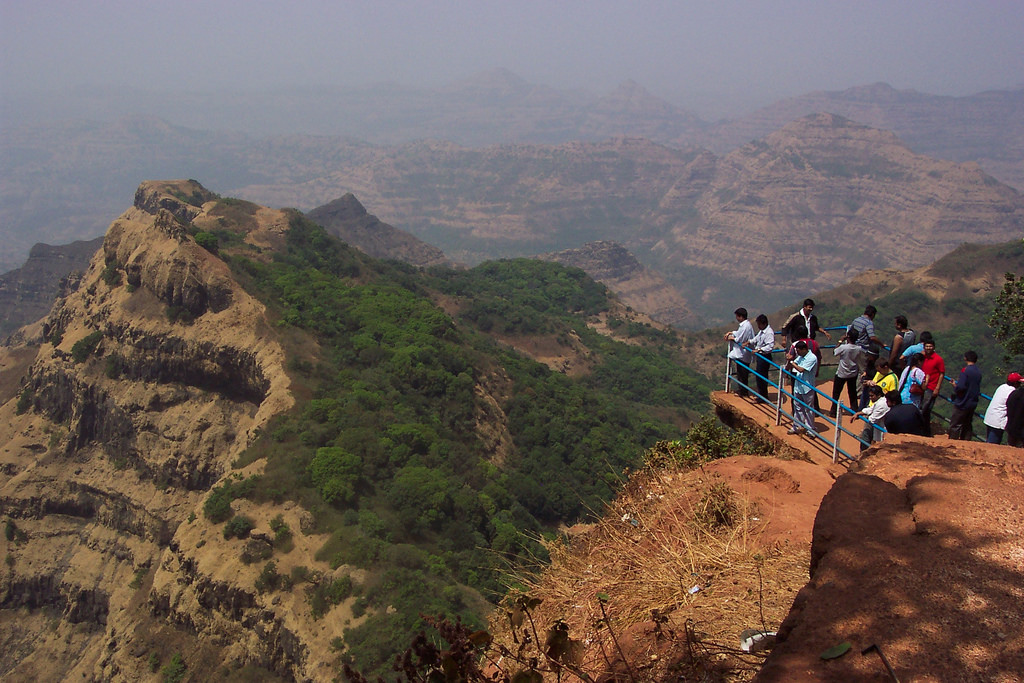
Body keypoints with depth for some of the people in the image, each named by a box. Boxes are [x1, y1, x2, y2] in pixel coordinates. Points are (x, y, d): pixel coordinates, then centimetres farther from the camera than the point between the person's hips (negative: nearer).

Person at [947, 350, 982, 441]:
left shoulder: (965, 370, -16)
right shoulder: (978, 371, 6)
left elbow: (960, 387, -24)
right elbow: (977, 387, 16)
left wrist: (954, 385, -3)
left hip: (962, 403, -7)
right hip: (973, 403, 7)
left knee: (955, 425, -1)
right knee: (967, 425, 15)